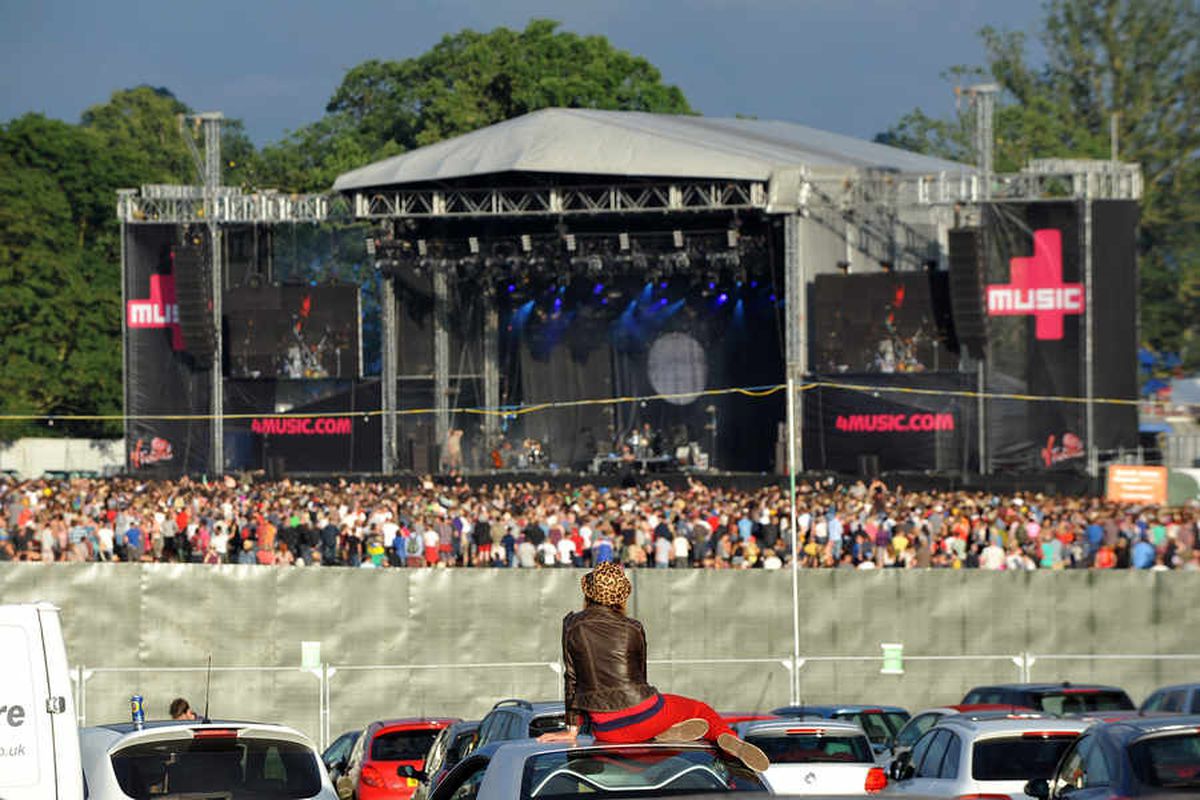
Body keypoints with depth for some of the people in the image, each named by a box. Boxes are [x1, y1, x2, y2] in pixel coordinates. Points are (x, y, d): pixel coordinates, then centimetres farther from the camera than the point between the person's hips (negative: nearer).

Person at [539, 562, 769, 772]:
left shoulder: (572, 625, 1)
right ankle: (726, 737, -10)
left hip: (607, 730, 1)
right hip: (644, 715, -1)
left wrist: (572, 729, 14)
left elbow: (572, 677, 7)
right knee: (701, 710, 23)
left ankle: (662, 734, 4)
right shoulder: (633, 630, 2)